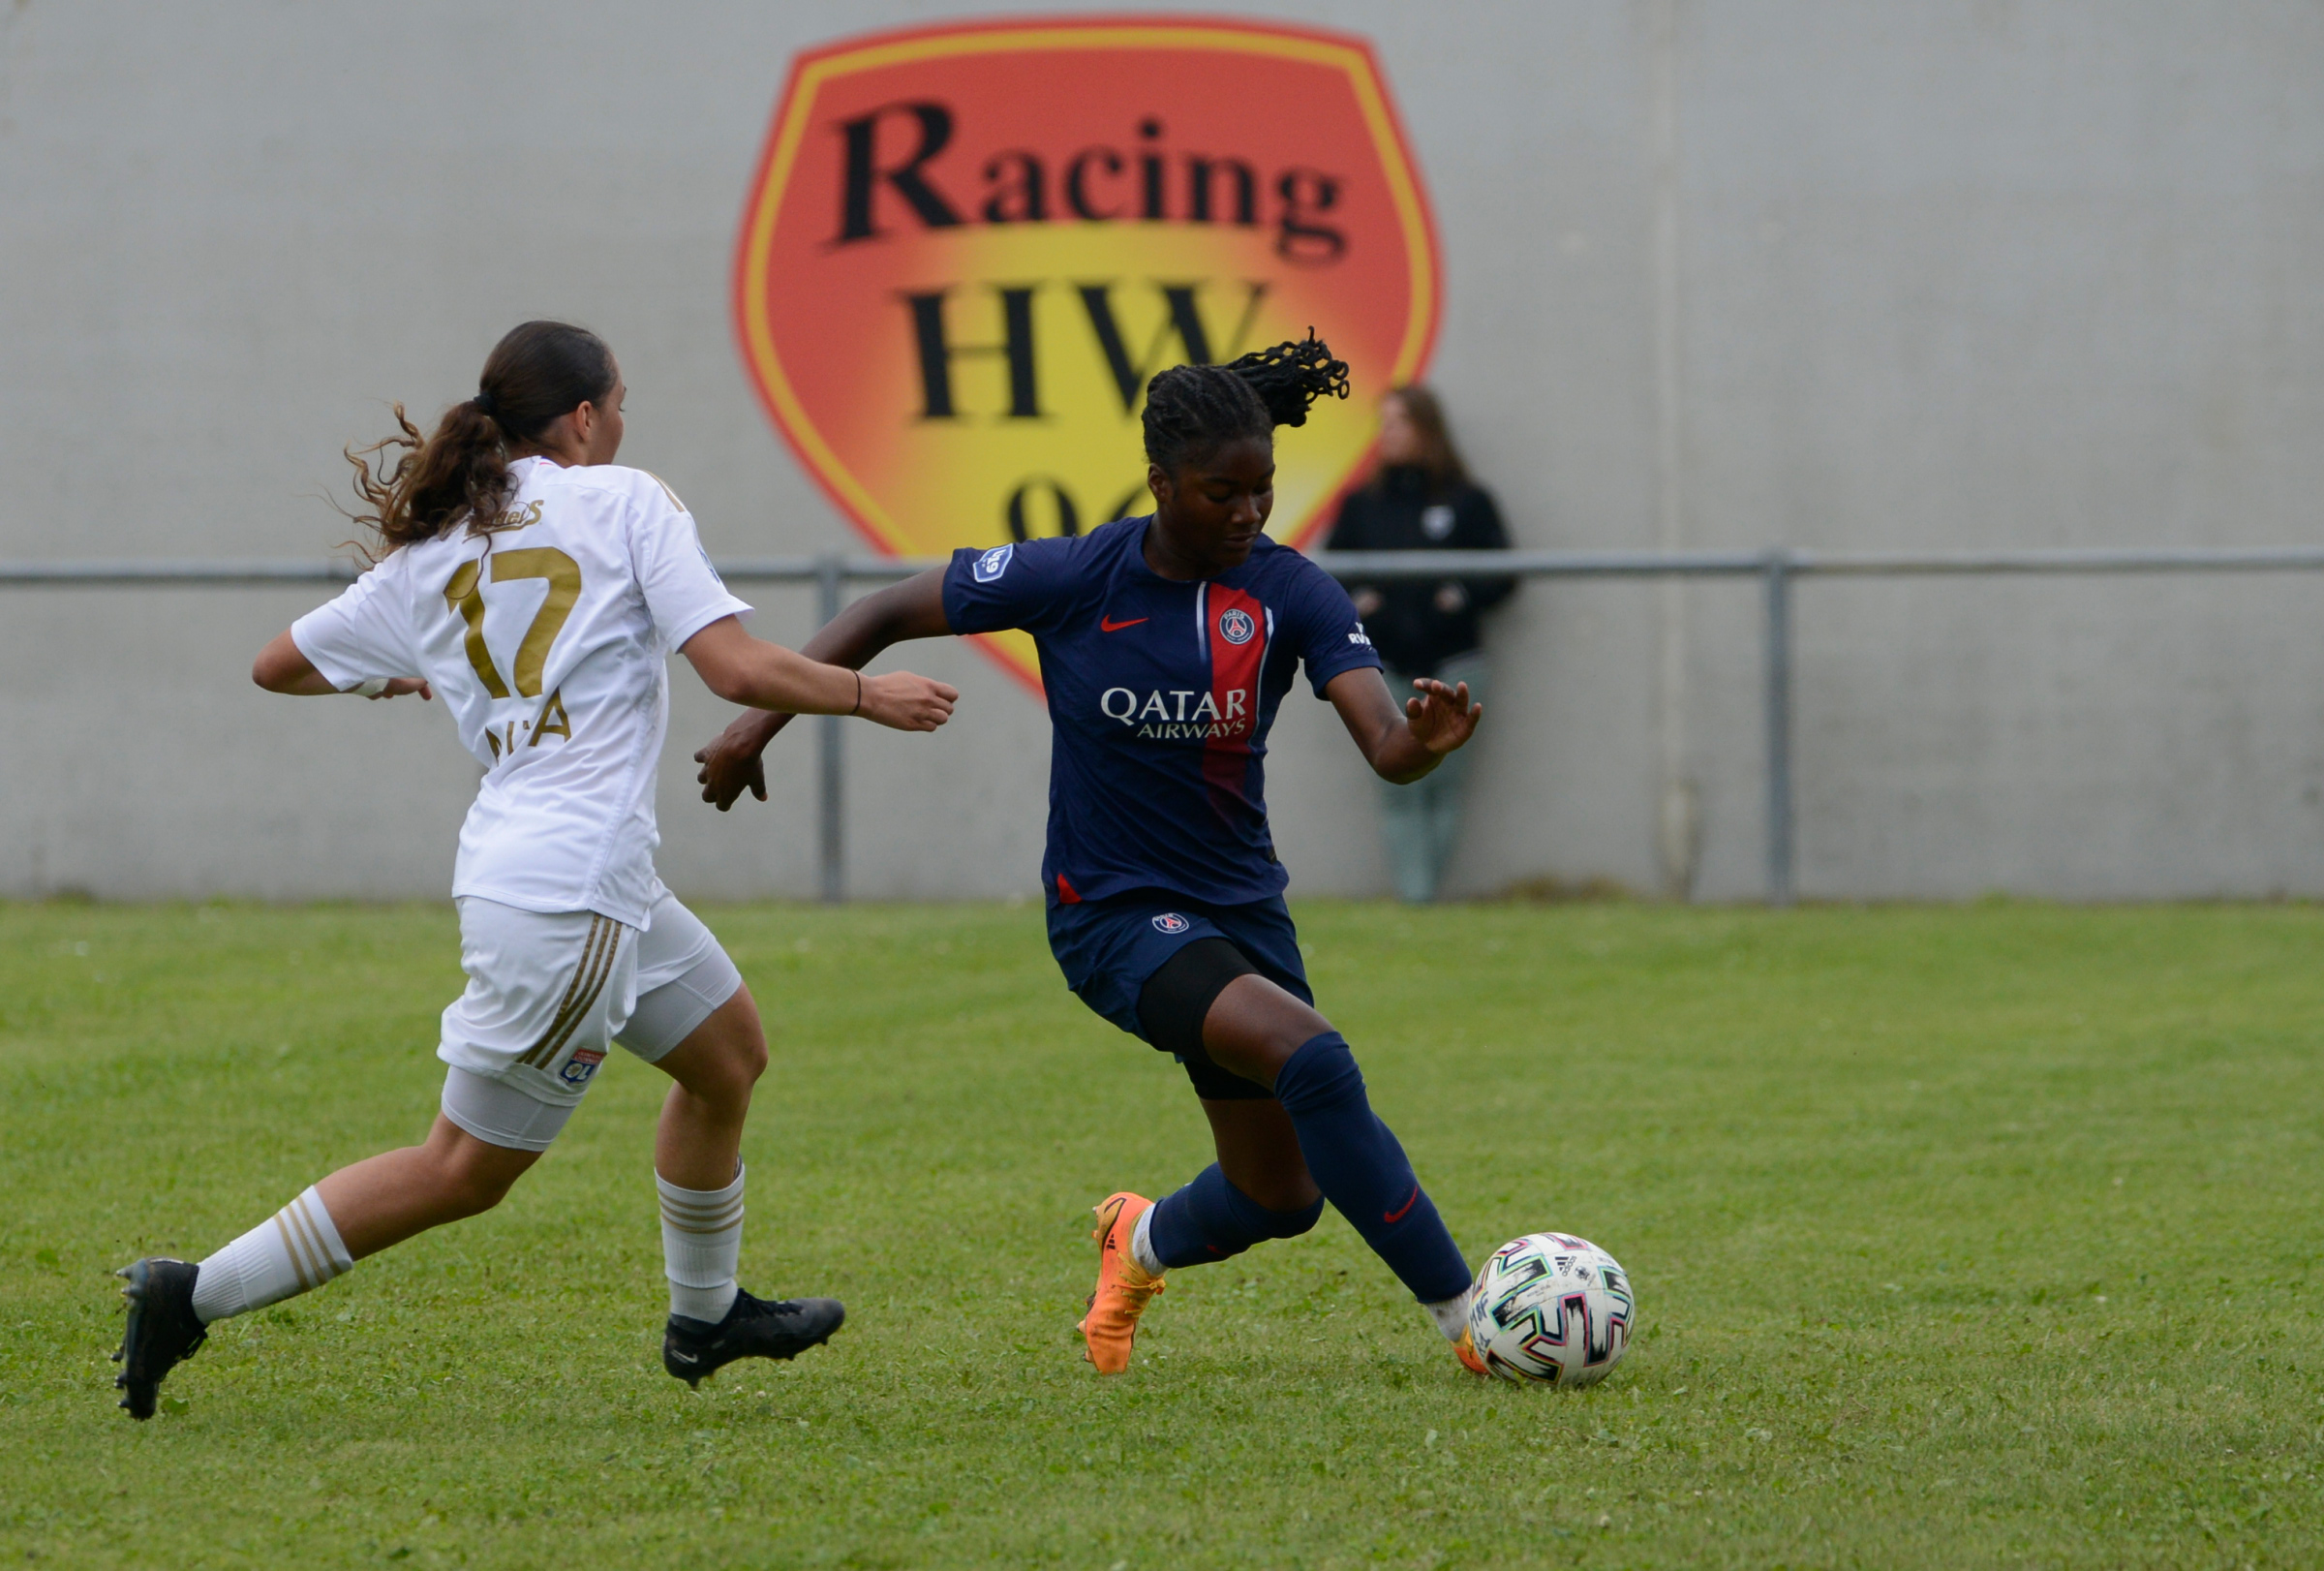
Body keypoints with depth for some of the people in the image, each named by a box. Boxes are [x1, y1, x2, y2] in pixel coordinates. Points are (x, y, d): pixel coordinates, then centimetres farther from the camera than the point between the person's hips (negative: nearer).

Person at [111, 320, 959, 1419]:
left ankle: (704, 1317, 37)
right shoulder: (623, 503, -6)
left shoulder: (425, 560, 12)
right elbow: (736, 668, -13)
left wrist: (404, 676, 40)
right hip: (571, 890, -8)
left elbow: (279, 665, 21)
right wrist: (868, 695, 1)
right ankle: (197, 1297, 0)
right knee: (466, 1171, 0)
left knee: (730, 1051, 24)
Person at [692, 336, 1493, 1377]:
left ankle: (1142, 1243, 46)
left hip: (1240, 900, 5)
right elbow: (888, 614, -3)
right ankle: (1463, 1317, -21)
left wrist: (1424, 740, -45)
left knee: (1282, 1195, 10)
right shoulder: (1075, 578, -15)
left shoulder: (1291, 593, -9)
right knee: (1311, 1058, -28)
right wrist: (760, 721, -8)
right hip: (1114, 911, -5)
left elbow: (1384, 744, -21)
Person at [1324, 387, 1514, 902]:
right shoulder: (1360, 506, 13)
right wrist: (1355, 600, -6)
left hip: (1453, 665, -1)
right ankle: (1412, 895, -10)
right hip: (1383, 670, 1)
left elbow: (1502, 574, 5)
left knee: (1443, 784, -3)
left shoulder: (1468, 503, 6)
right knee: (1398, 786, -7)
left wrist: (1459, 597, -11)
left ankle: (1429, 889, 5)